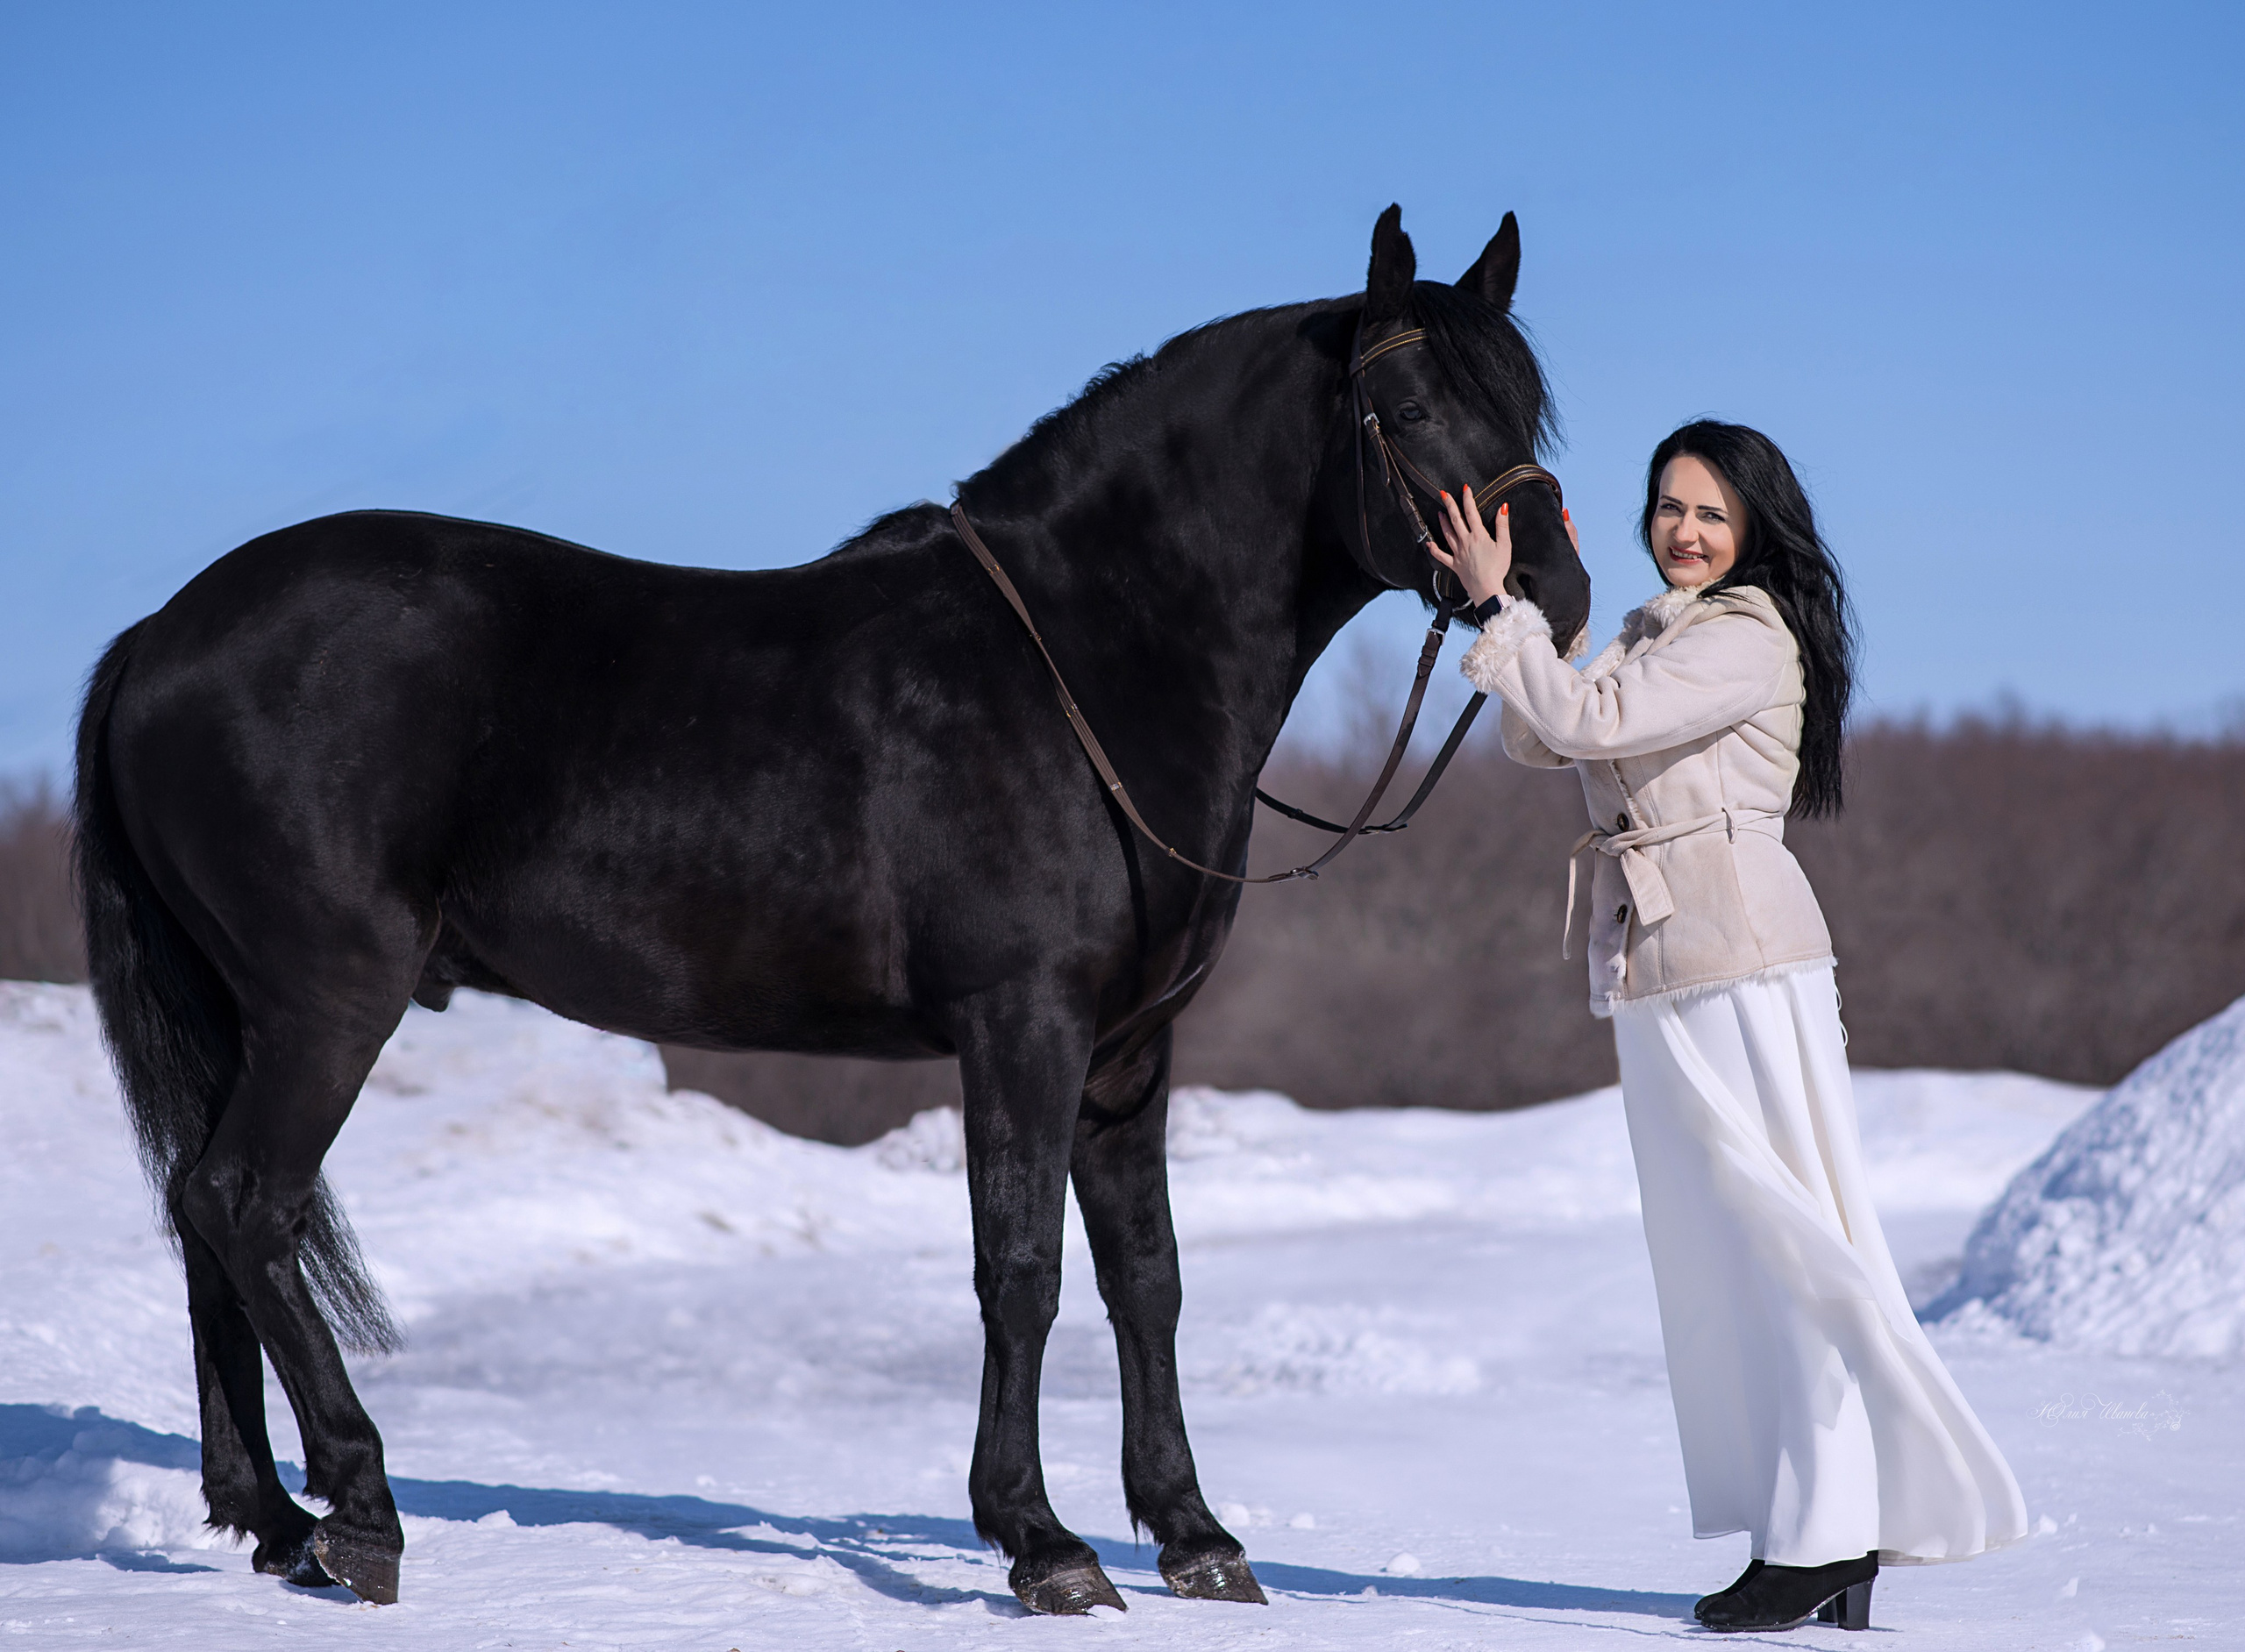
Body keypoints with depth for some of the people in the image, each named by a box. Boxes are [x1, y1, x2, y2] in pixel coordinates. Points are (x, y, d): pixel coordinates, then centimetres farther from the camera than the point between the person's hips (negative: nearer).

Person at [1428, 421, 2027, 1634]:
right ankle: (1823, 1532, 12)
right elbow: (1540, 740, 12)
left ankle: (1826, 1536, -6)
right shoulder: (1652, 637, 19)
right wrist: (1527, 606, 2)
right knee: (1712, 1247, 8)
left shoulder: (1747, 639, -10)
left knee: (1788, 1234, -7)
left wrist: (1499, 605, -10)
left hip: (1736, 951, -10)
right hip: (1653, 970, 10)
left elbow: (1587, 718, -17)